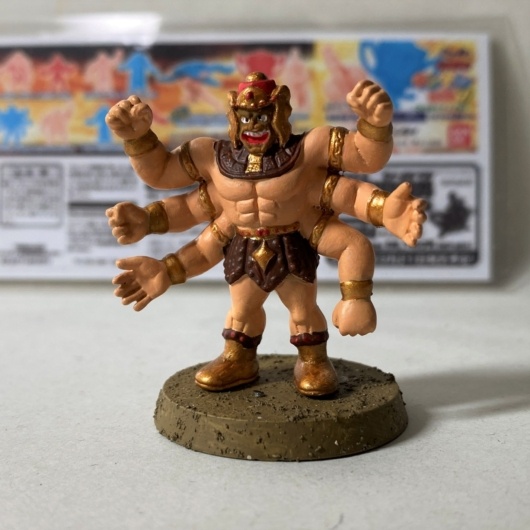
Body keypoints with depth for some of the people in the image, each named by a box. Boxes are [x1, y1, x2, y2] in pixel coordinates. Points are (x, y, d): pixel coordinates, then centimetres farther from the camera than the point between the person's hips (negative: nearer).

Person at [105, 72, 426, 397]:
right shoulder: (214, 158, -11)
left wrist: (377, 123, -42)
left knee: (303, 308, 13)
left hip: (292, 249, -3)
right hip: (244, 250, 4)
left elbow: (368, 157, -23)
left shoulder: (307, 151, -20)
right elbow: (159, 172, -4)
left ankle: (313, 361, 36)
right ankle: (238, 360, 44)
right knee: (241, 309, 22)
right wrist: (138, 136, -16)